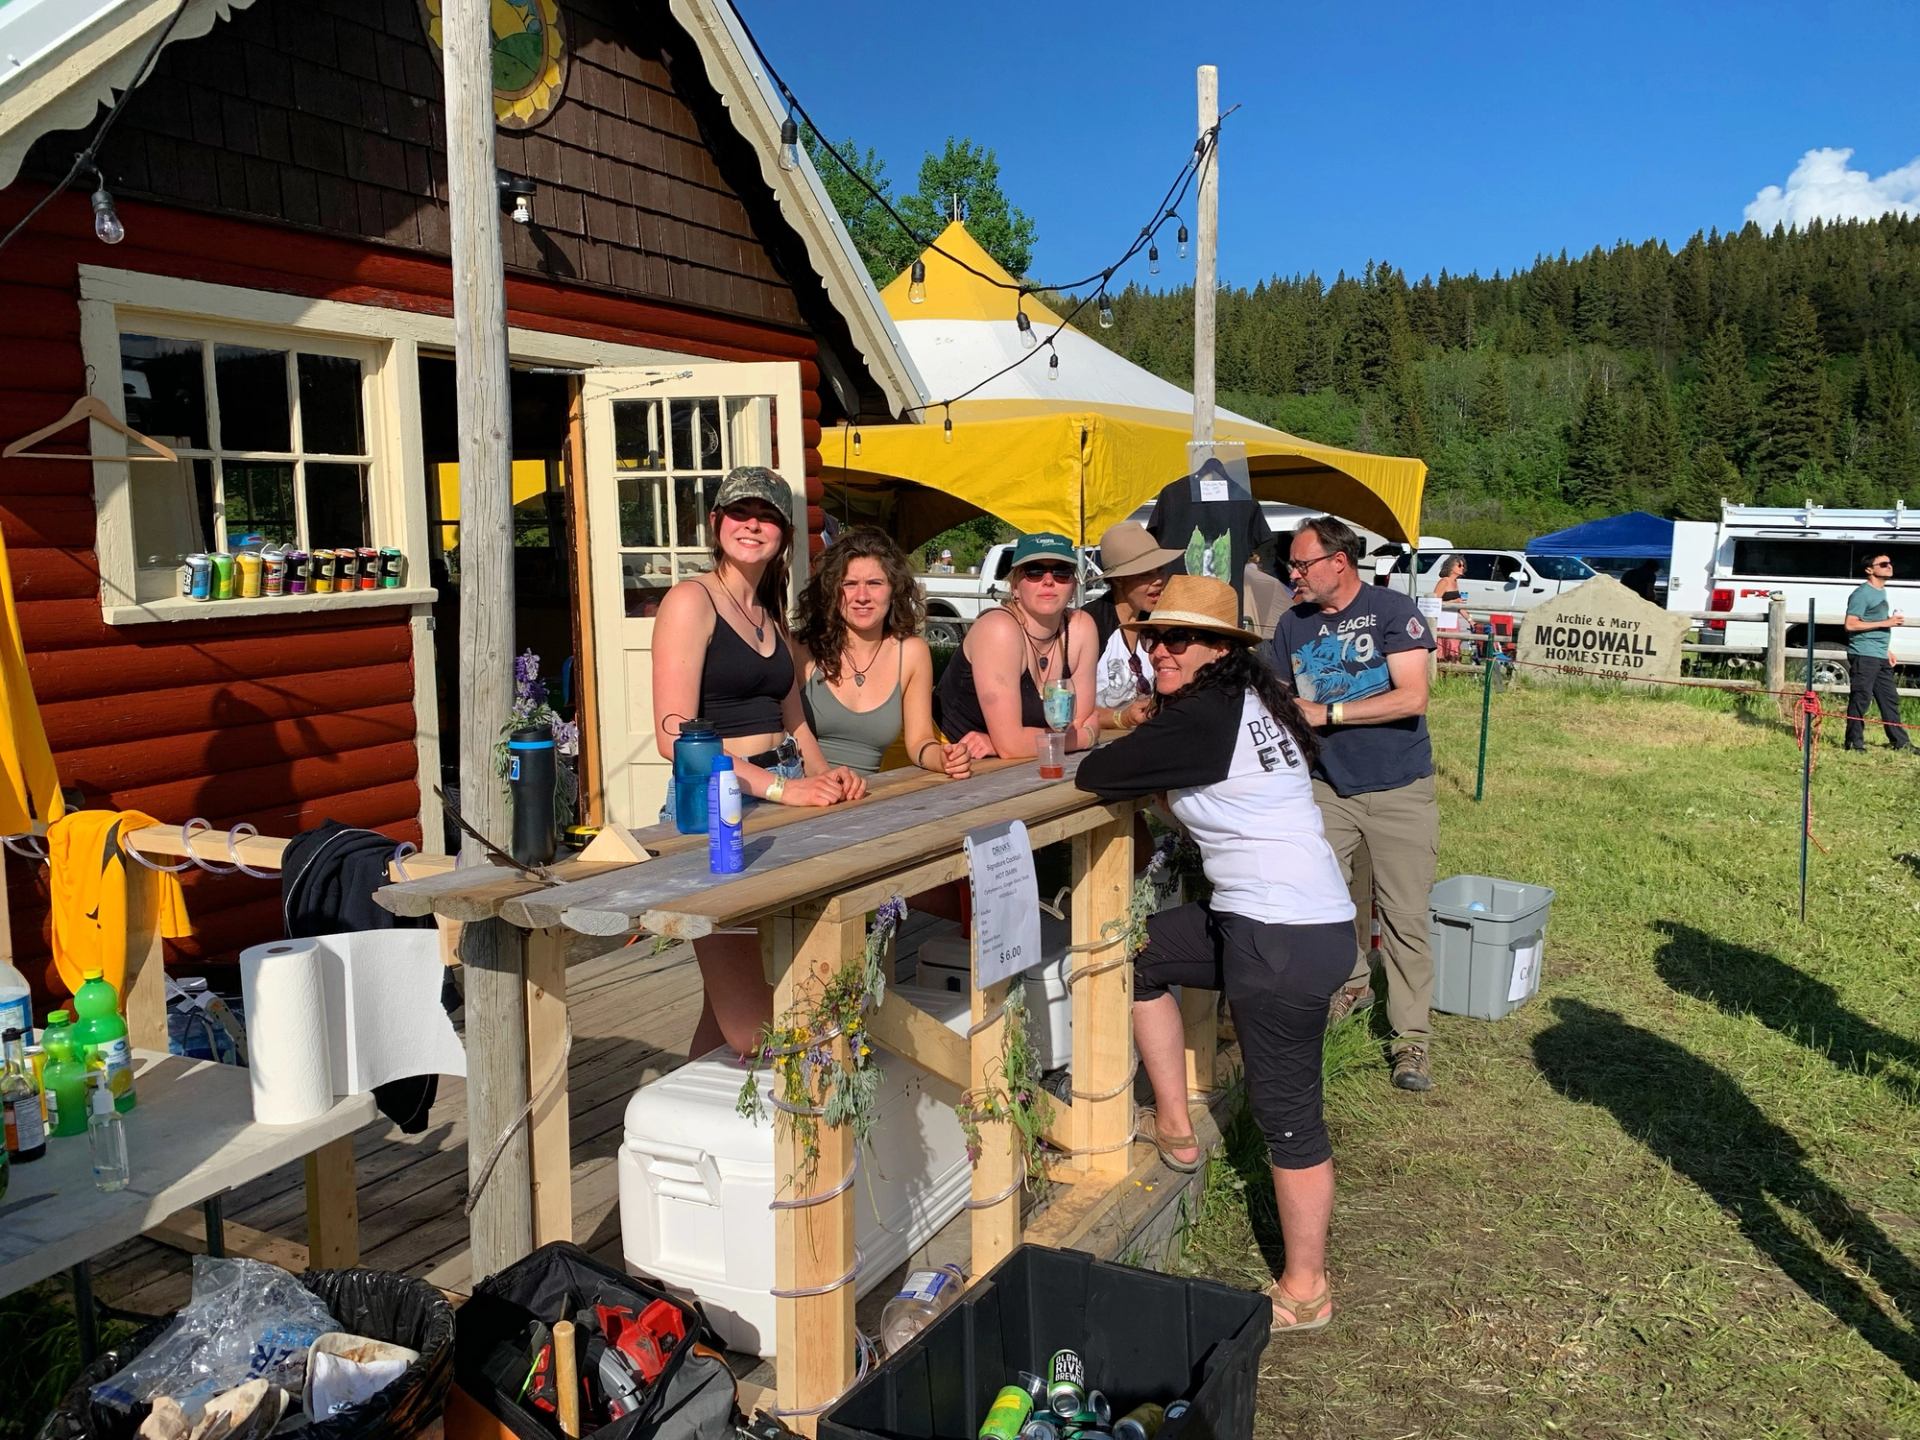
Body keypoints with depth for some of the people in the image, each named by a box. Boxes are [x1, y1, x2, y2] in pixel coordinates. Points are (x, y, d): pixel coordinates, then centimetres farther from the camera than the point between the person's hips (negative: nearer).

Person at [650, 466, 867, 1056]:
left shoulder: (771, 614, 19)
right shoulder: (692, 599, -5)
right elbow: (674, 735, -15)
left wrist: (824, 775, 4)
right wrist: (779, 787, -20)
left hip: (785, 798, 7)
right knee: (747, 1027, -8)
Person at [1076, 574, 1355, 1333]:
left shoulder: (1203, 719, -16)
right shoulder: (1249, 704, 12)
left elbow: (1095, 776, -12)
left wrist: (1127, 746, 7)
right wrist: (1150, 739, 7)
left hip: (1286, 941, -10)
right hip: (1261, 920, 10)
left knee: (1288, 1114, 1)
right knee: (1136, 954, 21)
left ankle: (1304, 1292, 17)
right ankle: (1175, 1128, 31)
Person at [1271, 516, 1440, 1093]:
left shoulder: (1393, 610, -11)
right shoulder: (1293, 624, 4)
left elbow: (1412, 698, -19)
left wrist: (1327, 712, -19)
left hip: (1399, 789, -4)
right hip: (1328, 786, 4)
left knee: (1405, 915, -1)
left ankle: (1411, 1038, 11)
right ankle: (1352, 981, 32)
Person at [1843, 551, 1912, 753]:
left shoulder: (1881, 591, 19)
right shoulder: (1862, 594, -11)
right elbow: (1851, 625, -18)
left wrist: (1887, 650, 22)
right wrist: (1885, 623, -18)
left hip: (1880, 656, 9)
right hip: (1863, 655, -9)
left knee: (1890, 698, 11)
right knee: (1860, 698, -8)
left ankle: (1900, 742, 17)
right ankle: (1855, 742, -2)